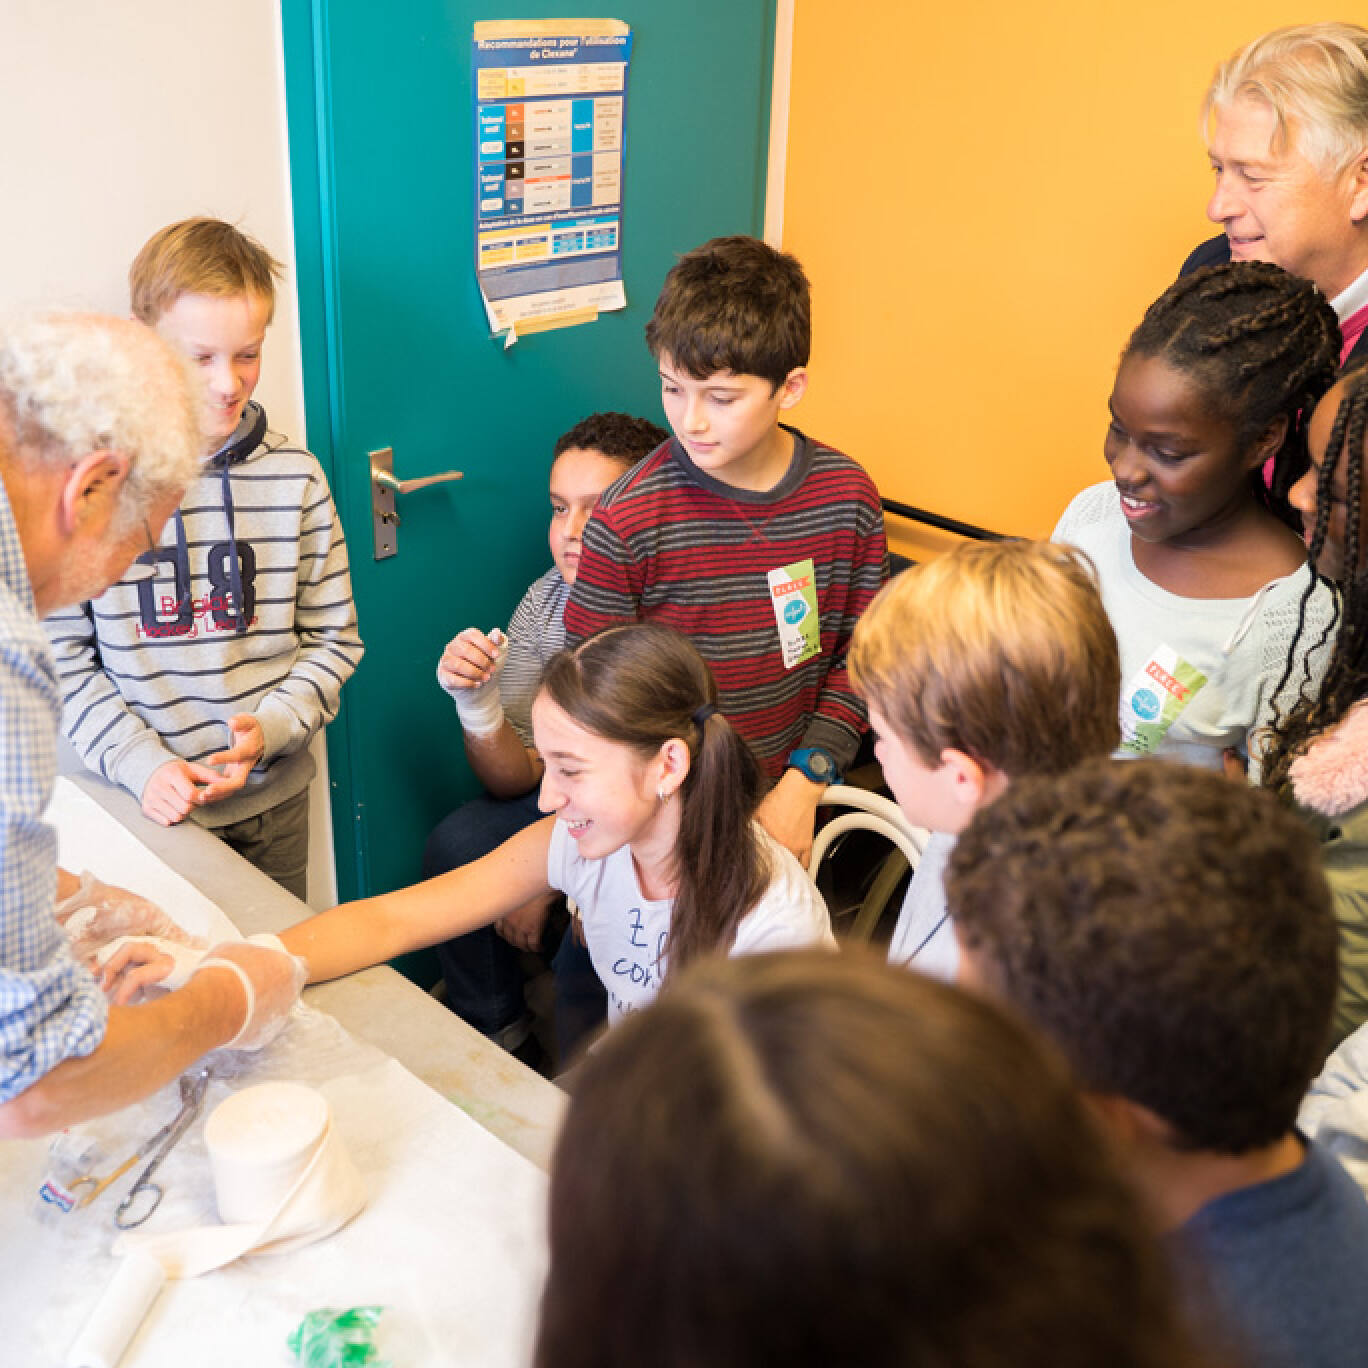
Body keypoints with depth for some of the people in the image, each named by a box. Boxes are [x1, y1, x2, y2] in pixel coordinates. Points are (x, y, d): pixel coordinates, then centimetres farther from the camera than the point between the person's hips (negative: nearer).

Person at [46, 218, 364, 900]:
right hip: (146, 806, -2)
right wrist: (139, 762, -15)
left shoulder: (294, 478, -4)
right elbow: (62, 655, -4)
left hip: (273, 801, 2)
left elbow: (333, 638, 2)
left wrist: (268, 729, -14)